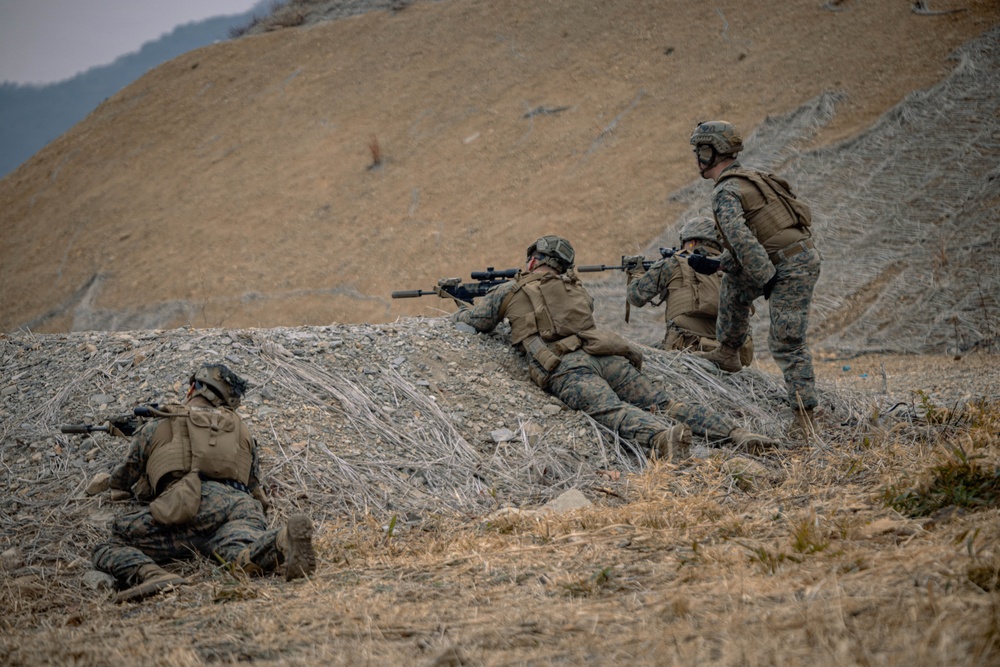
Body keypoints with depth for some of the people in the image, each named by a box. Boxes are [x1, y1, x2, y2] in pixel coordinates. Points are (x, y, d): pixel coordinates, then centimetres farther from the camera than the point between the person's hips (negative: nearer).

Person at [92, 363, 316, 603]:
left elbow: (121, 481, 45)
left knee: (110, 548, 4)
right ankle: (283, 542, -64)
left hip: (186, 504, -2)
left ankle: (152, 575, -32)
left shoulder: (157, 428, 31)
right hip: (239, 501, 2)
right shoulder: (240, 429, 36)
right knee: (246, 555, -26)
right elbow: (254, 487, 44)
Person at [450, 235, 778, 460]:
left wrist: (462, 308, 55)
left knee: (614, 412, -29)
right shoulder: (577, 289, 35)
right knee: (665, 405, -2)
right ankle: (737, 433, -20)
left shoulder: (509, 291, 22)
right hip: (606, 356, 5)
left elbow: (472, 321, 30)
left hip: (566, 368, -5)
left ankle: (661, 436, -59)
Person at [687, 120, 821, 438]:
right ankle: (728, 353, 33)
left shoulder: (725, 192, -10)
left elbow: (742, 241, -22)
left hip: (792, 267, -10)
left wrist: (766, 280, -18)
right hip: (802, 255, 10)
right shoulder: (749, 179, 21)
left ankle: (805, 417, -7)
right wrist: (714, 264, 23)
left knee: (787, 342, -8)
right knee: (734, 283, 28)